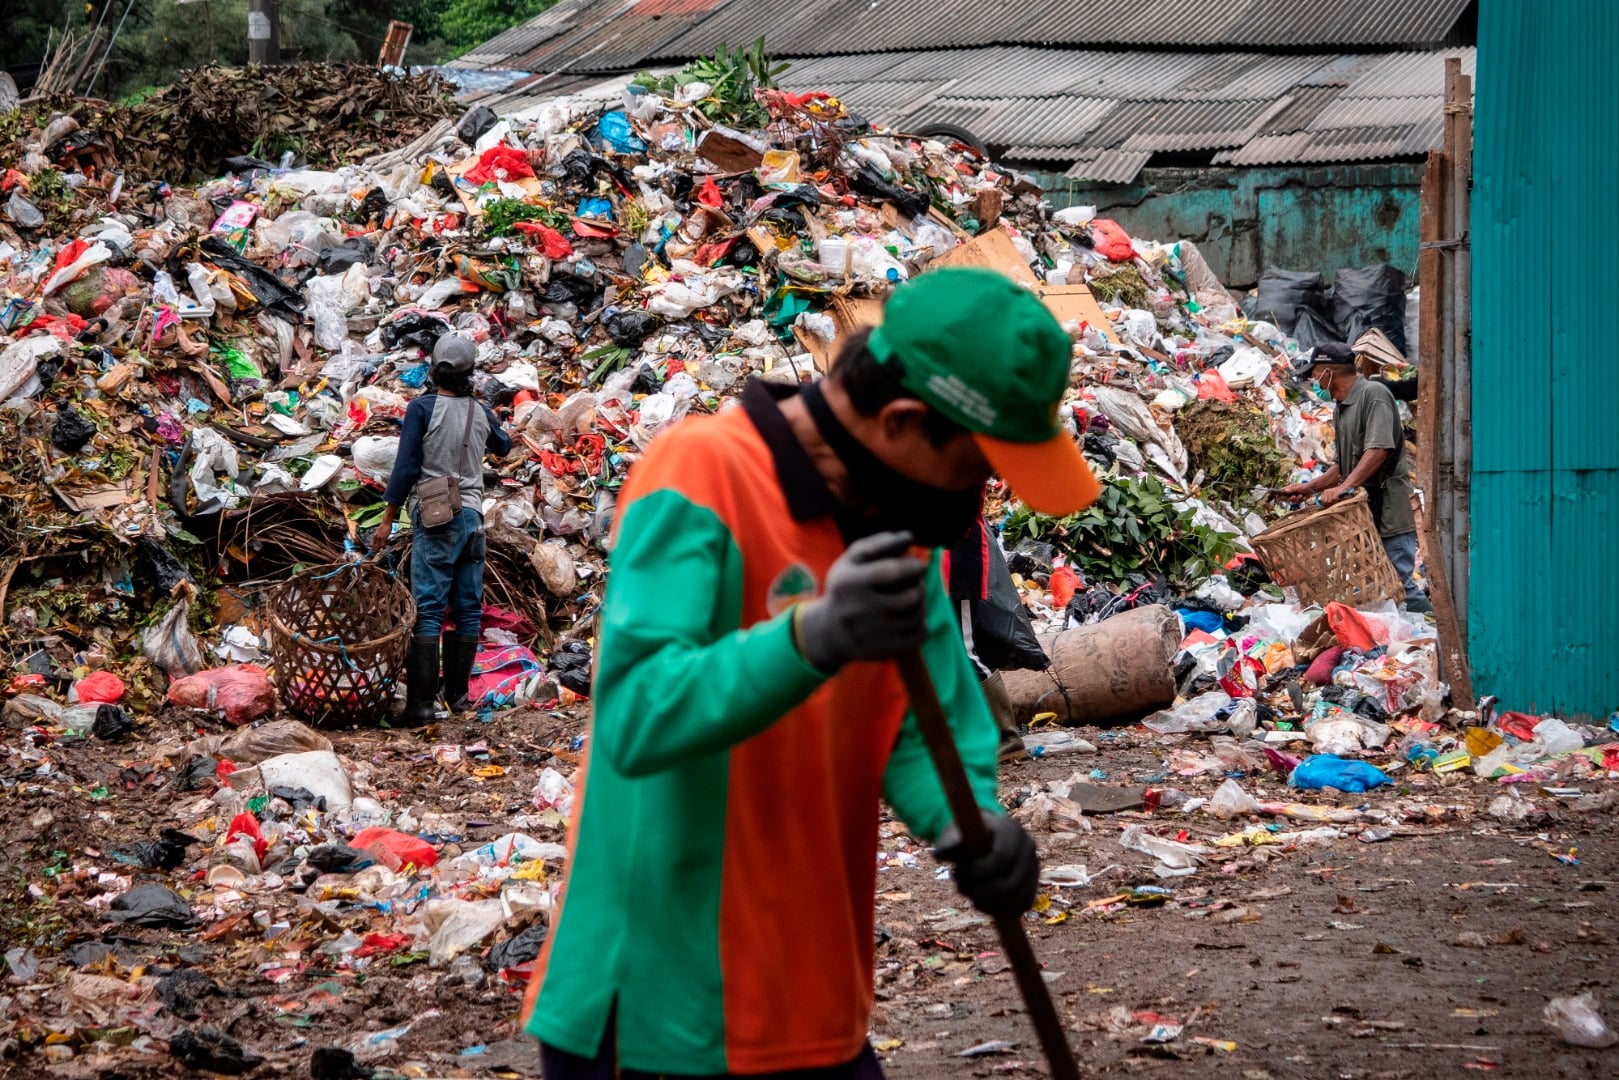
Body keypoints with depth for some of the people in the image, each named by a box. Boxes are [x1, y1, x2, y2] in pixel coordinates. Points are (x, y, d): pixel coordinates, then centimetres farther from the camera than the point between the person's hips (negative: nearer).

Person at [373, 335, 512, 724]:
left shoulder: (422, 409, -8)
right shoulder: (481, 412, 7)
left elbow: (406, 467, -10)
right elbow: (503, 445, 29)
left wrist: (387, 520, -3)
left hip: (436, 518, -4)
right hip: (473, 515, 4)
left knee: (428, 611, -8)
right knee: (468, 608, 11)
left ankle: (421, 703, -15)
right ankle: (457, 693, 18)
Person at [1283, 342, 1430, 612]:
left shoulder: (1373, 394, -9)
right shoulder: (1340, 410, 20)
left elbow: (1379, 450, -21)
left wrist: (1343, 487, -27)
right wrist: (1309, 487, 13)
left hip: (1387, 509, -9)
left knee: (1398, 584, -12)